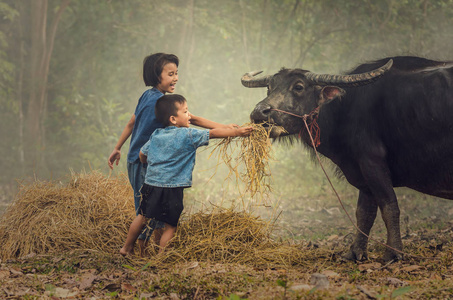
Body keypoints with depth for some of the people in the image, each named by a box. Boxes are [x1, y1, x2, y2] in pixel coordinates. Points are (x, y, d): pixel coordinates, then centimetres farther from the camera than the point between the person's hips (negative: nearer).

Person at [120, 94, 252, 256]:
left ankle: (127, 248, 33)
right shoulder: (187, 135, -10)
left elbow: (142, 154, 20)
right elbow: (213, 133, -10)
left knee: (142, 216, 22)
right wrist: (237, 132, -7)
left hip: (151, 183, 7)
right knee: (170, 225, 4)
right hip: (172, 188, -6)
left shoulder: (156, 135, 9)